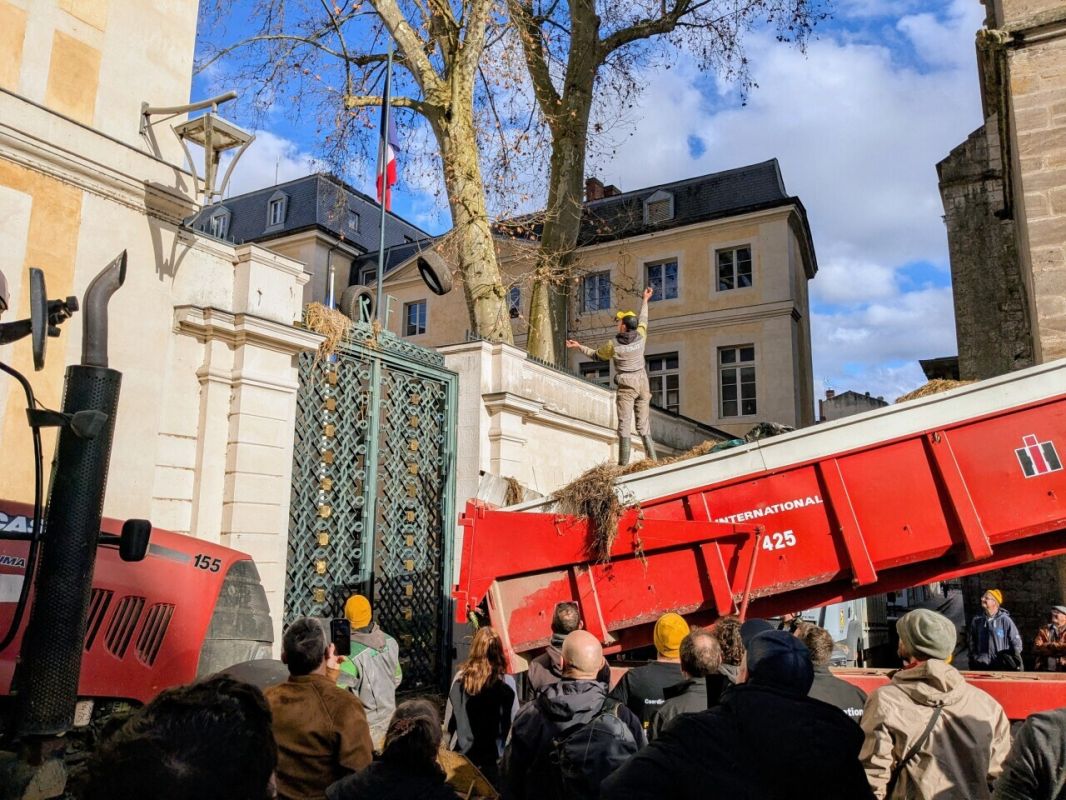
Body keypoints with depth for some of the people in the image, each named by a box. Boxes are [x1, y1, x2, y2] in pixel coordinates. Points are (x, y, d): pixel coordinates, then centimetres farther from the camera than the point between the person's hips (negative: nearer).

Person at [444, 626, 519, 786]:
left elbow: (448, 721, 1)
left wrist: (450, 746, 14)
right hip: (492, 756, -3)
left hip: (461, 754, 3)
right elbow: (513, 723, -11)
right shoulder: (506, 683, -14)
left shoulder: (460, 678, -6)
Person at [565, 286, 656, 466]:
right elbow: (643, 320, 19)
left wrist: (579, 346, 20)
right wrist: (645, 300, 33)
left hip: (626, 386, -4)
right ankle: (652, 458, 4)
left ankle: (624, 463, -6)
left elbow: (596, 355, 9)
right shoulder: (641, 336, -2)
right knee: (643, 424, 8)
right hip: (643, 384, 5)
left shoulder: (613, 345, -10)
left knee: (624, 425, -4)